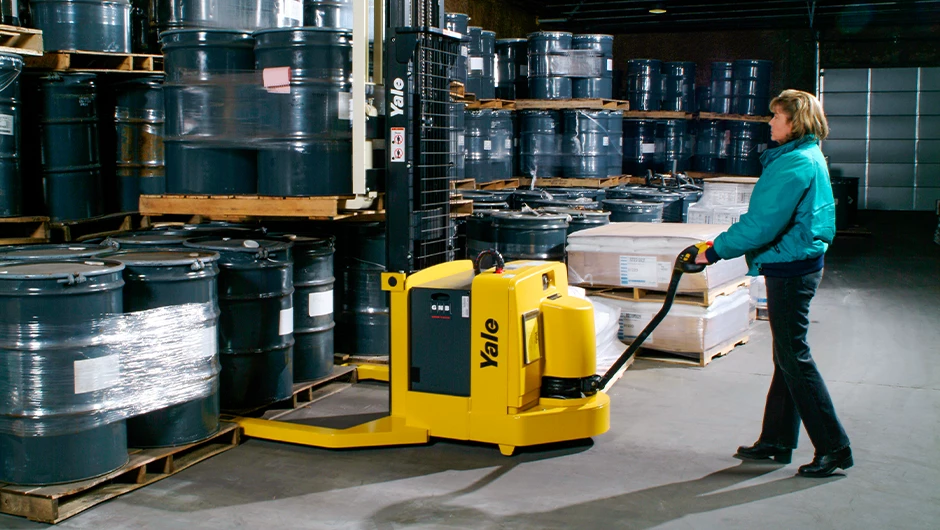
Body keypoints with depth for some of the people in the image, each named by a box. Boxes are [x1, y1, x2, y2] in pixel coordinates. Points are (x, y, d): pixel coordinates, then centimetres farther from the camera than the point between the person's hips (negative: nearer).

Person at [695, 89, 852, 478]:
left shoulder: (795, 164, -19)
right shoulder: (810, 159, 13)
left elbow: (762, 223, -24)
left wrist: (716, 250, -16)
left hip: (791, 269, -10)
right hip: (796, 266, 10)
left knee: (794, 358, -4)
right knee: (787, 357, 14)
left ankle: (833, 448, 2)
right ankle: (776, 441, 23)